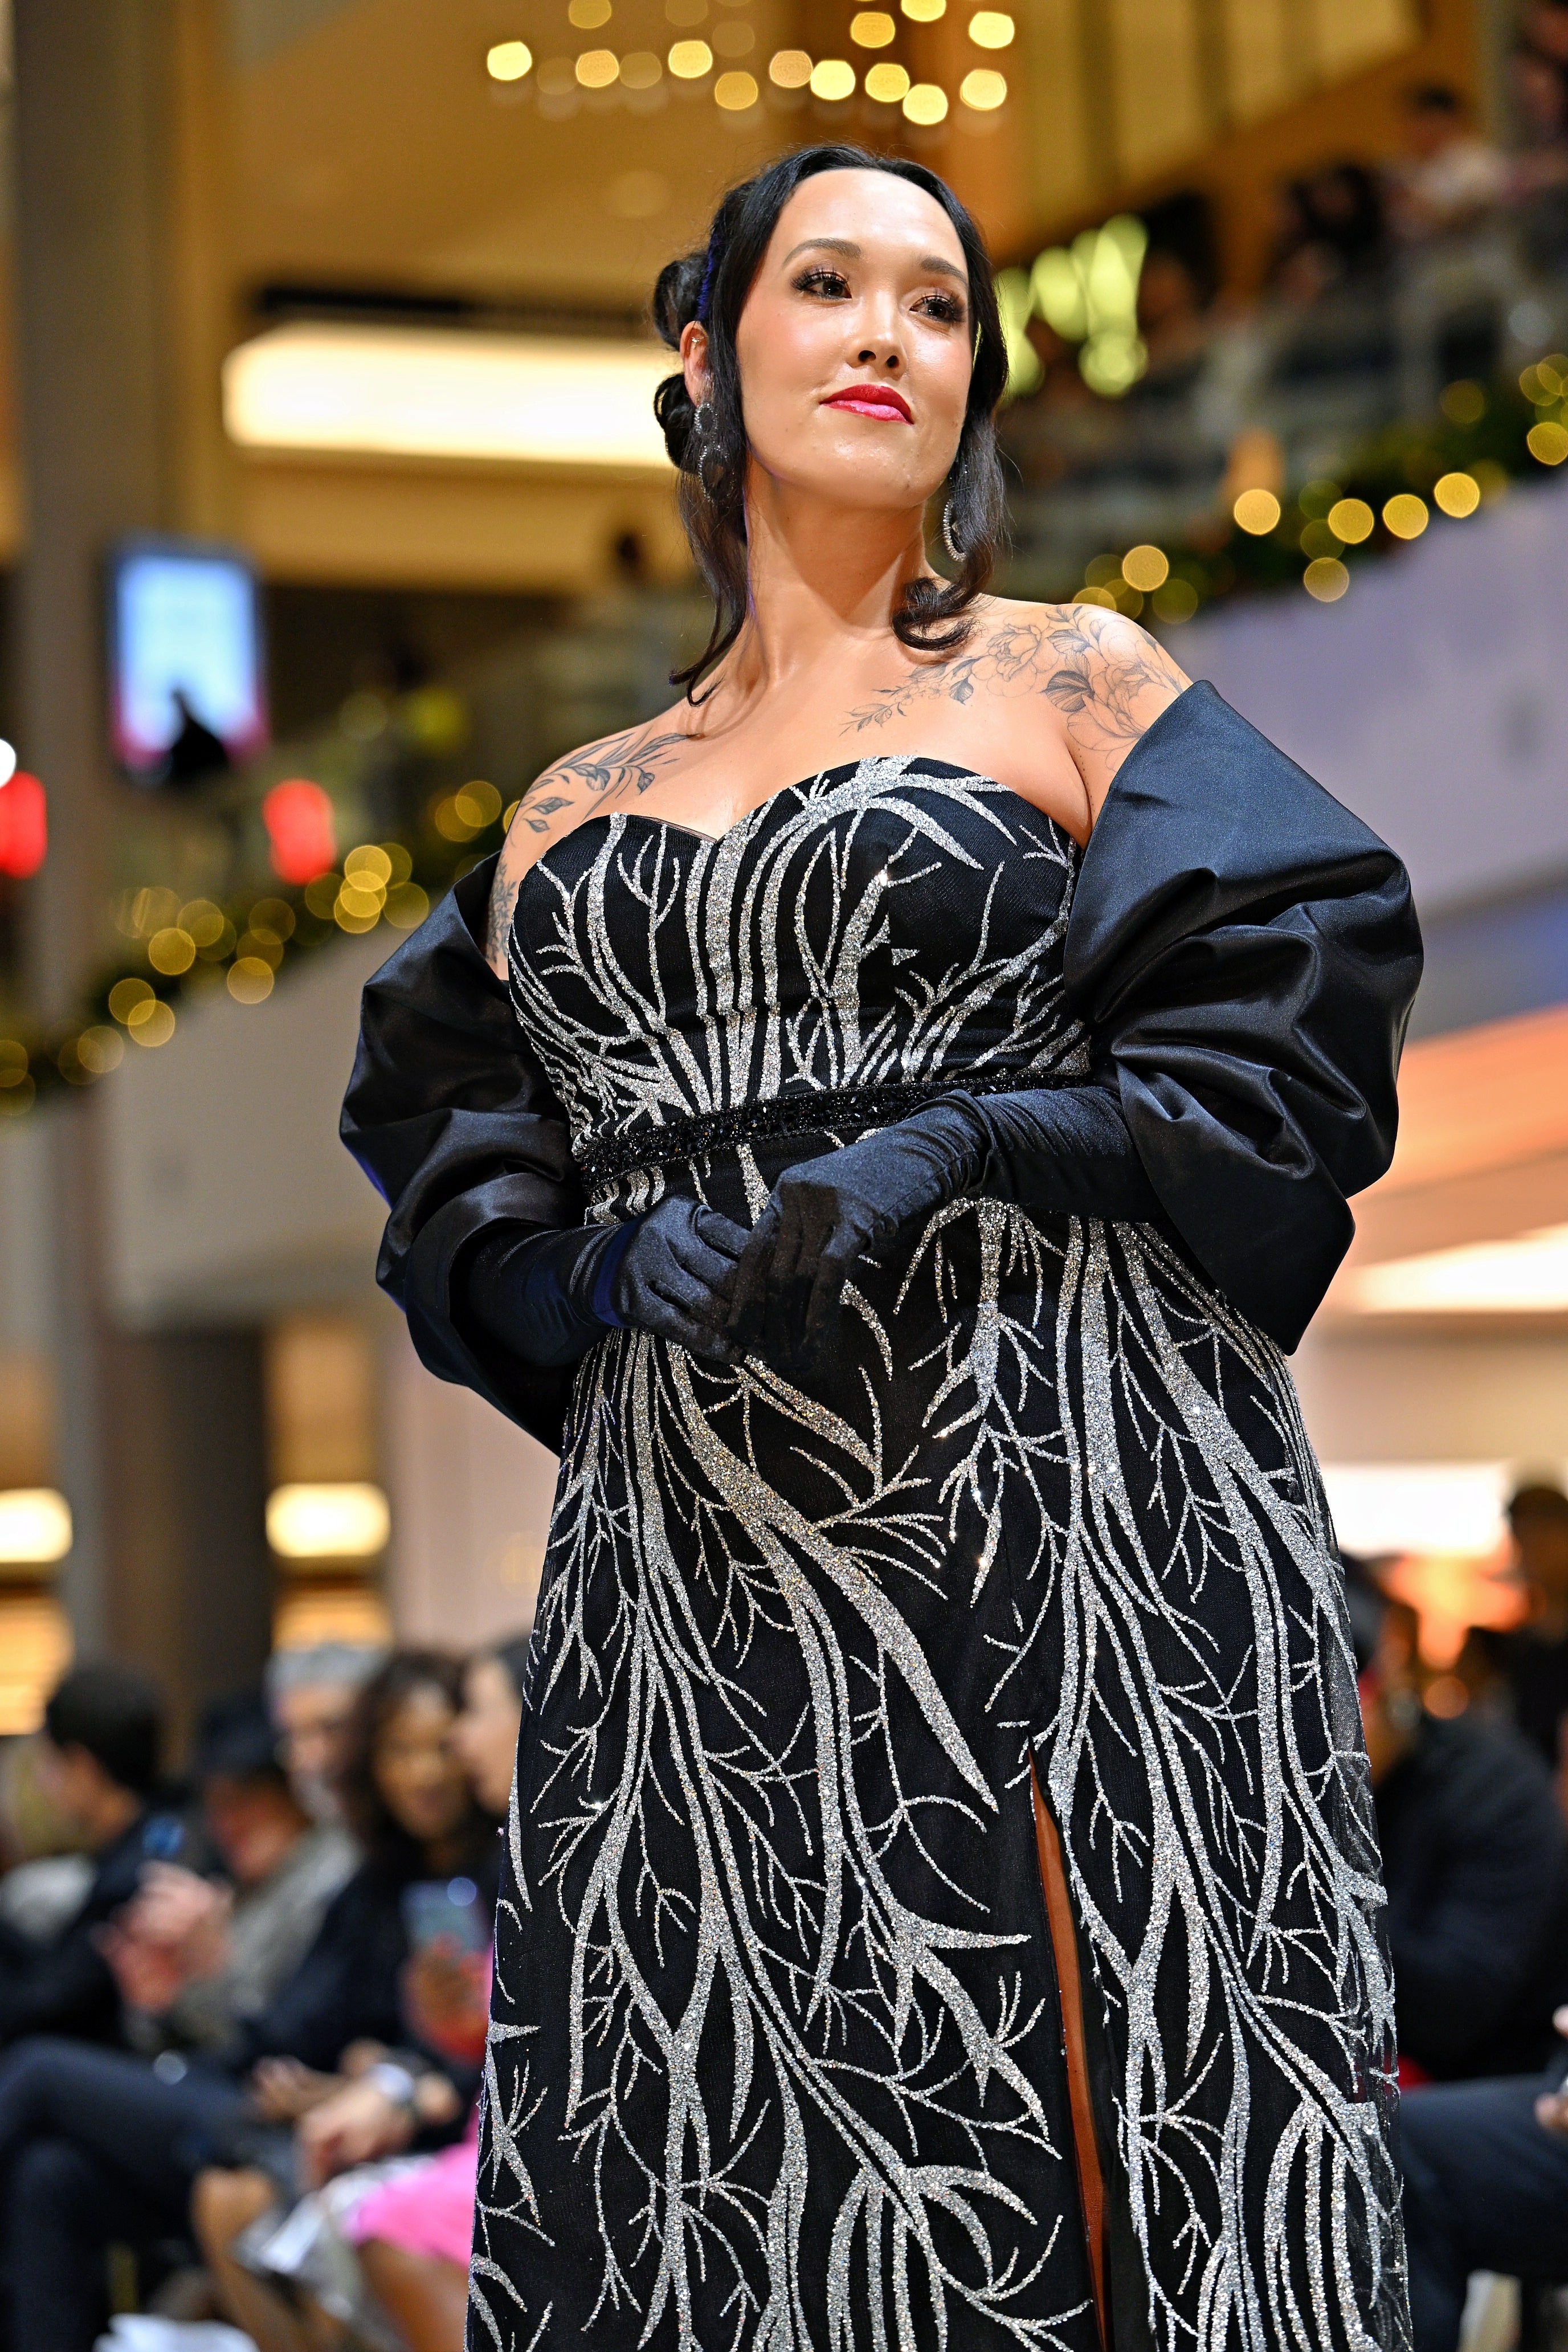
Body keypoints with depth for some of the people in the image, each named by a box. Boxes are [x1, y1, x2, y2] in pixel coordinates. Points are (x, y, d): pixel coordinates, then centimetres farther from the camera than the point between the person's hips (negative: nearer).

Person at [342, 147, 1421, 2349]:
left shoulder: (1076, 684, 11)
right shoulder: (571, 820, 20)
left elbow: (1288, 1033, 0)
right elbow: (455, 1183, 15)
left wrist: (949, 1157, -12)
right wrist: (608, 1279, -7)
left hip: (1063, 1507, -3)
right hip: (695, 1577, 3)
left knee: (1073, 2156, -9)